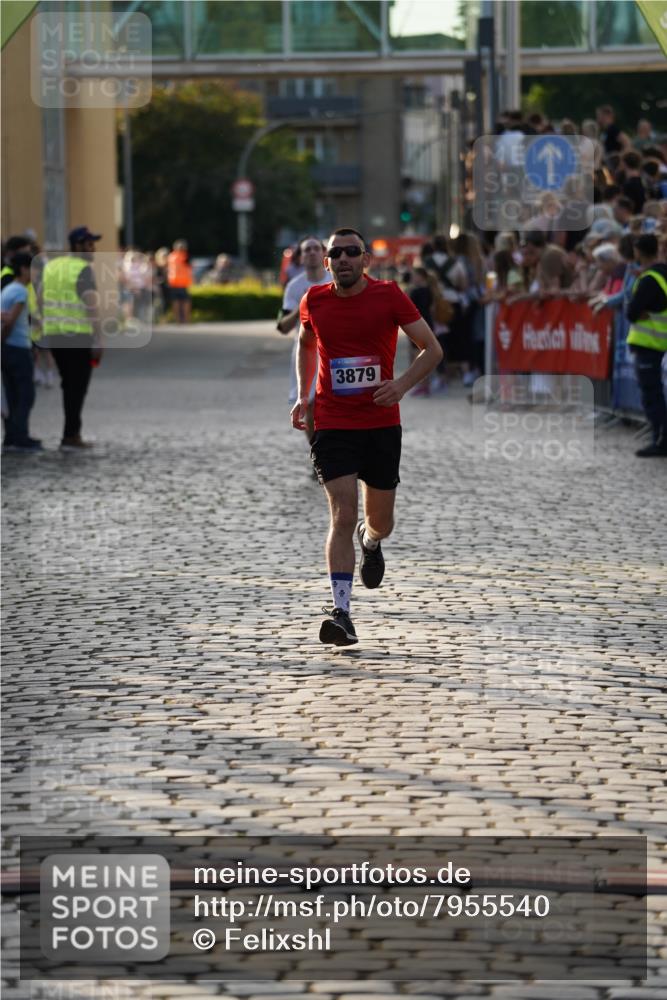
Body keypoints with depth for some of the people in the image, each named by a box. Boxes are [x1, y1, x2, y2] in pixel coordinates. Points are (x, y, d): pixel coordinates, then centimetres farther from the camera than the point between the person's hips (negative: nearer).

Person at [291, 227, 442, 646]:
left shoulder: (389, 296, -5)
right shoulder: (314, 301, 1)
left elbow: (432, 349, 0)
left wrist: (402, 385, -16)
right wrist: (304, 396, 15)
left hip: (382, 424, 0)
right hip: (332, 426, 0)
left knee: (381, 522, 11)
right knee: (343, 514, -15)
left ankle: (370, 541, 50)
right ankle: (341, 613, -18)